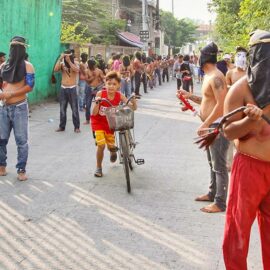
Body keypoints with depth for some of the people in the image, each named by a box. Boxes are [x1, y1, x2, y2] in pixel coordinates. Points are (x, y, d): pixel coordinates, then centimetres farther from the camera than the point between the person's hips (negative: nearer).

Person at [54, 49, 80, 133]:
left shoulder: (75, 64, -1)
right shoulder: (62, 64, 2)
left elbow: (76, 70, -23)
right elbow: (55, 69, -16)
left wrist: (69, 61, -24)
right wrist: (60, 59, -18)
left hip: (72, 89, -2)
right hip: (63, 88, 2)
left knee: (74, 109, 0)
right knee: (62, 109, 8)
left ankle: (76, 127, 5)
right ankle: (62, 126, 17)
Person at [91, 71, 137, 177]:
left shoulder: (119, 96, -17)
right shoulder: (100, 94, -23)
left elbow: (133, 108, -17)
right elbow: (94, 113, -24)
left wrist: (133, 99, -36)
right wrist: (97, 103, -42)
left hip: (110, 122, 2)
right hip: (98, 122, -2)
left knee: (111, 146, 4)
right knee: (101, 145, -15)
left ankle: (113, 151, 45)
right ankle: (98, 167, 8)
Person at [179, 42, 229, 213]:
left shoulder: (215, 77, -18)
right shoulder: (208, 76, 15)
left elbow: (221, 104, -25)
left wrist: (205, 124, -24)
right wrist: (190, 96, 14)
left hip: (217, 126, -11)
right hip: (210, 125, 11)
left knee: (219, 166, -5)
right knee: (213, 163, 20)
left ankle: (220, 203, 1)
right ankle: (212, 193, 33)